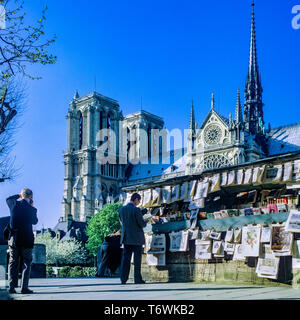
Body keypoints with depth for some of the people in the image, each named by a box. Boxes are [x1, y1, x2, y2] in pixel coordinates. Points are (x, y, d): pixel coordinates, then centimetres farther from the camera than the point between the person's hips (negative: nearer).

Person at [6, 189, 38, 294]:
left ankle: (11, 287, 11)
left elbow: (8, 199, 22)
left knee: (13, 263, 11)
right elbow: (35, 221, 9)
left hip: (13, 239, 3)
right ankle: (24, 287, 1)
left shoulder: (14, 204, -3)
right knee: (26, 263, 5)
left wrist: (19, 195, 25)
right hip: (26, 240, -3)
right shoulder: (32, 209, -10)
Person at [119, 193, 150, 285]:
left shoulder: (121, 209, 3)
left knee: (126, 258, 9)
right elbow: (142, 224, -14)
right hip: (137, 238, -5)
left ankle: (123, 279, 8)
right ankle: (137, 279, 7)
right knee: (137, 259, 3)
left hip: (126, 238, 5)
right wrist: (146, 222, 9)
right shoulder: (136, 210, -16)